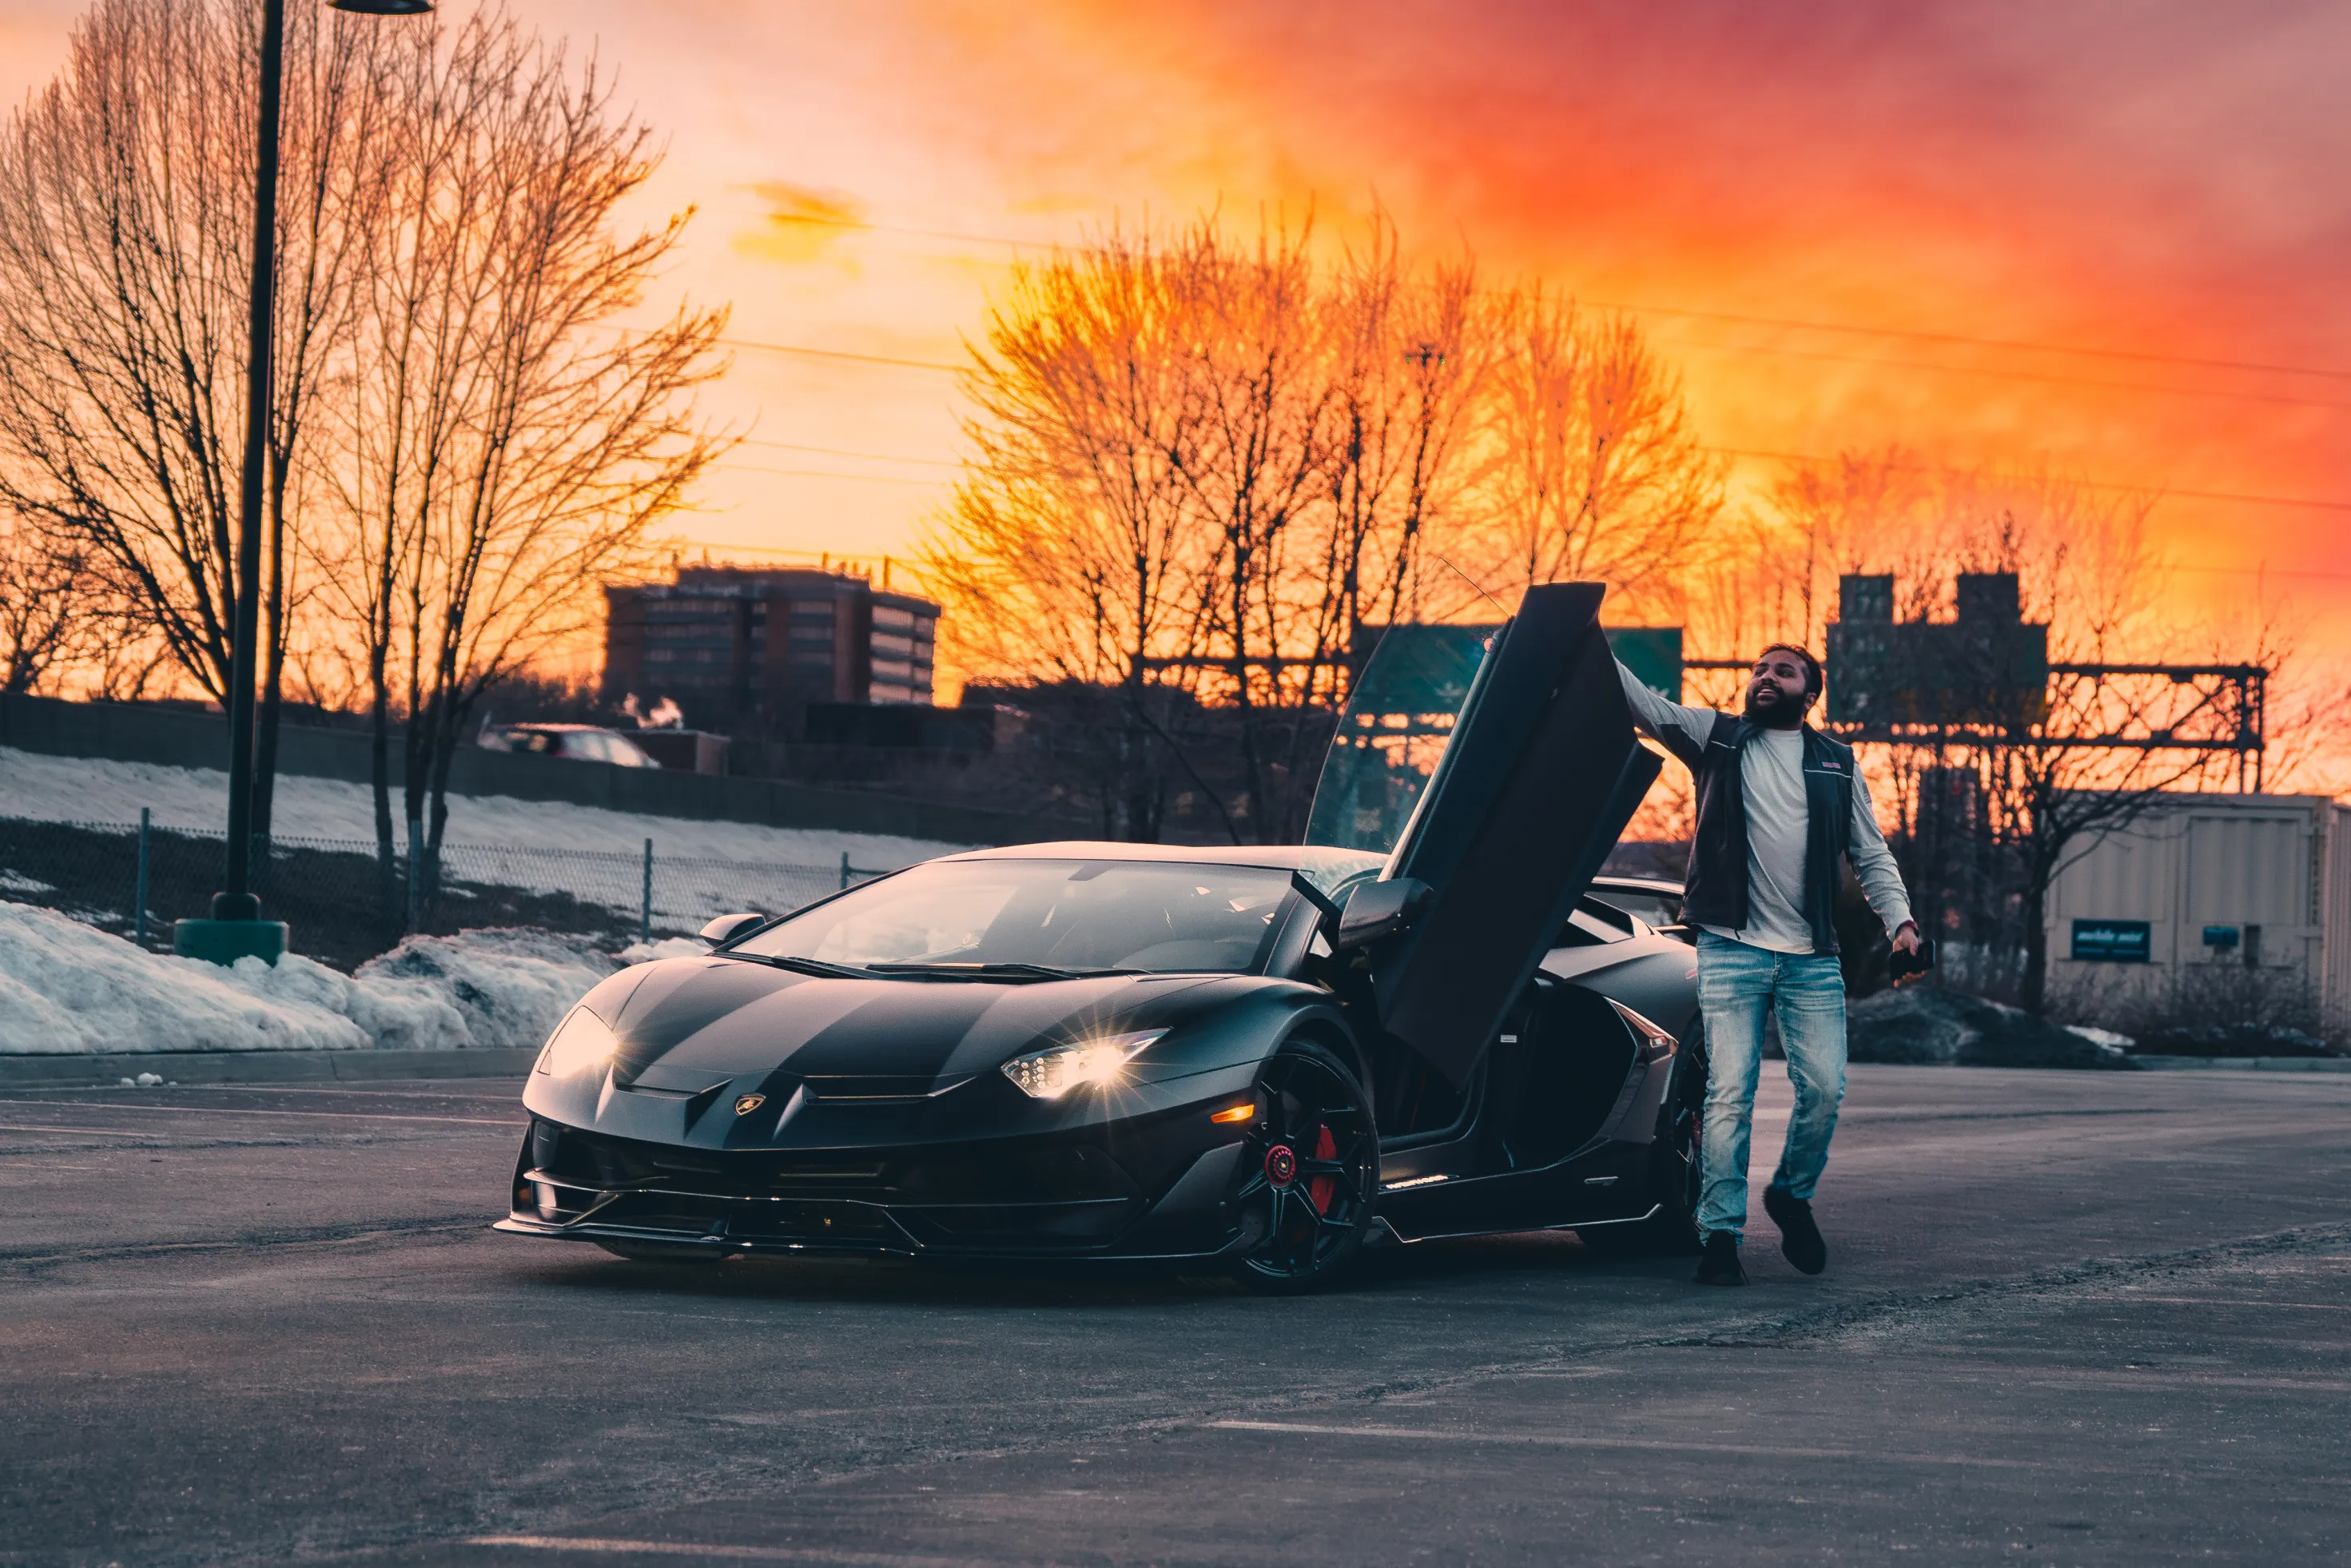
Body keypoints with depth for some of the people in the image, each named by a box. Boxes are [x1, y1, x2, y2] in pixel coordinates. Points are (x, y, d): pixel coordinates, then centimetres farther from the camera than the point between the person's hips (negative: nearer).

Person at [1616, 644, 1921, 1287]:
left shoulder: (1836, 763, 14)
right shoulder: (1716, 738, 9)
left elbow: (1872, 854, 15)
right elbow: (1644, 705, -1)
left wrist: (1899, 920, 0)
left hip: (1813, 957, 2)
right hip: (1731, 951, -2)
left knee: (1825, 1090, -4)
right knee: (1730, 1094, -7)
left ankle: (1792, 1196, 22)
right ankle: (1720, 1234, -3)